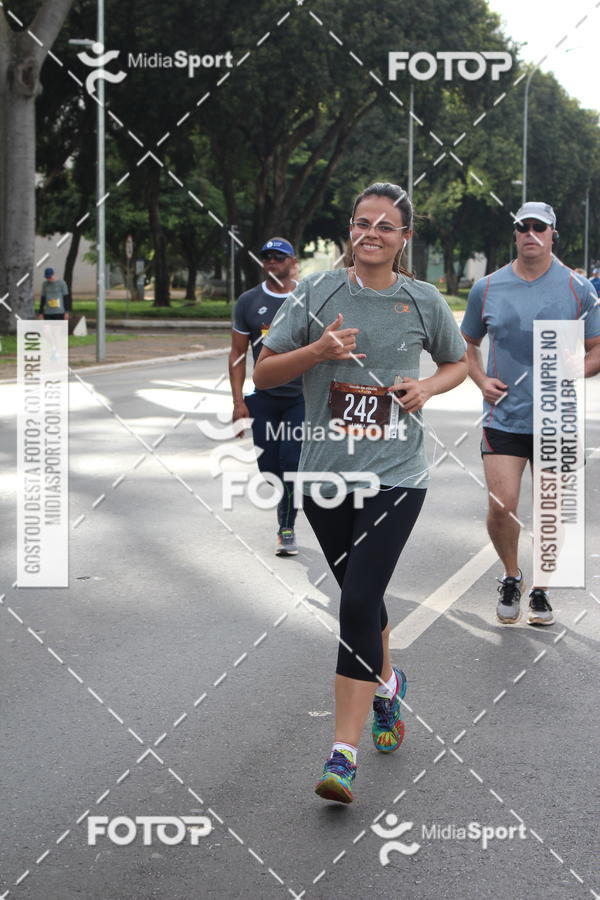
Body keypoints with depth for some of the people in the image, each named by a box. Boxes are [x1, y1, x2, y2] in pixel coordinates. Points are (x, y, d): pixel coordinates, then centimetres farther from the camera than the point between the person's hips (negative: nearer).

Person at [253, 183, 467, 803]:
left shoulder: (422, 302, 2)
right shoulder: (316, 293, 1)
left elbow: (457, 362, 19)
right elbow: (262, 374, 2)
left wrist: (429, 387, -2)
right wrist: (319, 350, -15)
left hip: (394, 474, -2)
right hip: (326, 472, 2)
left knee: (358, 603, -14)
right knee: (359, 599, 16)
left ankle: (343, 753, -10)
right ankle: (386, 683, 48)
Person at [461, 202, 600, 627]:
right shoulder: (487, 288, 4)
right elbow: (468, 344, 17)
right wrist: (482, 380, -1)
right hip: (504, 417, 0)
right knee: (501, 507, -9)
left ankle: (541, 589, 24)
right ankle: (511, 578, 17)